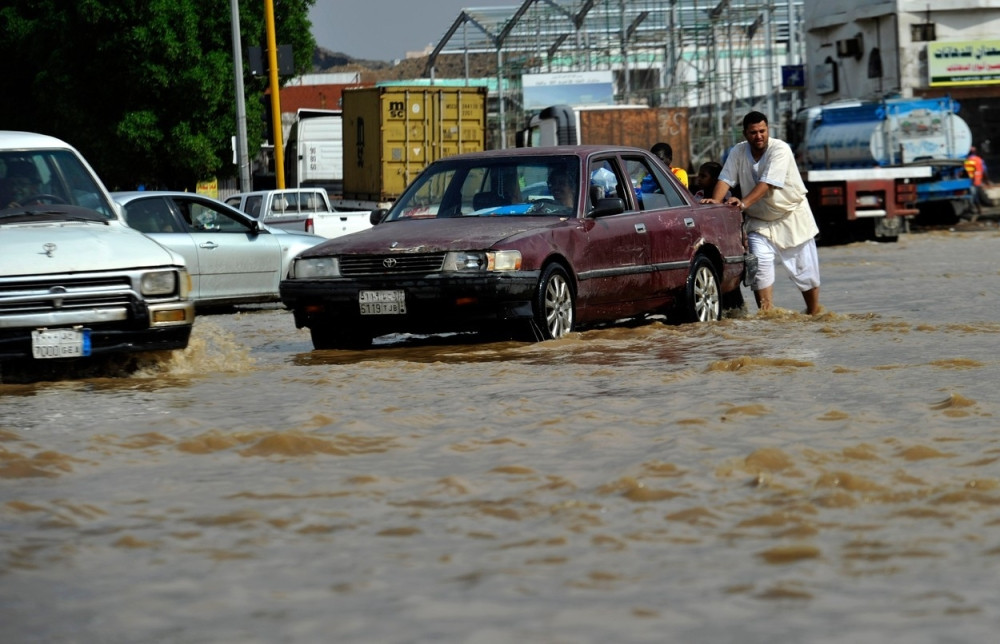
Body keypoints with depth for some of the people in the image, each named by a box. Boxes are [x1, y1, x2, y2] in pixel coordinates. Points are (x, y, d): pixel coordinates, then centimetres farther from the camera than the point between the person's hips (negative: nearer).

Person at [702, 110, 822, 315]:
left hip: (791, 216, -3)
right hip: (759, 220, 3)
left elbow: (767, 183, -31)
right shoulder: (738, 152, -5)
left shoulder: (780, 150, -21)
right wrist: (715, 201, -33)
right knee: (760, 262, -17)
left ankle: (813, 311, 22)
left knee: (804, 268, 4)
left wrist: (744, 203, -43)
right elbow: (726, 179, -13)